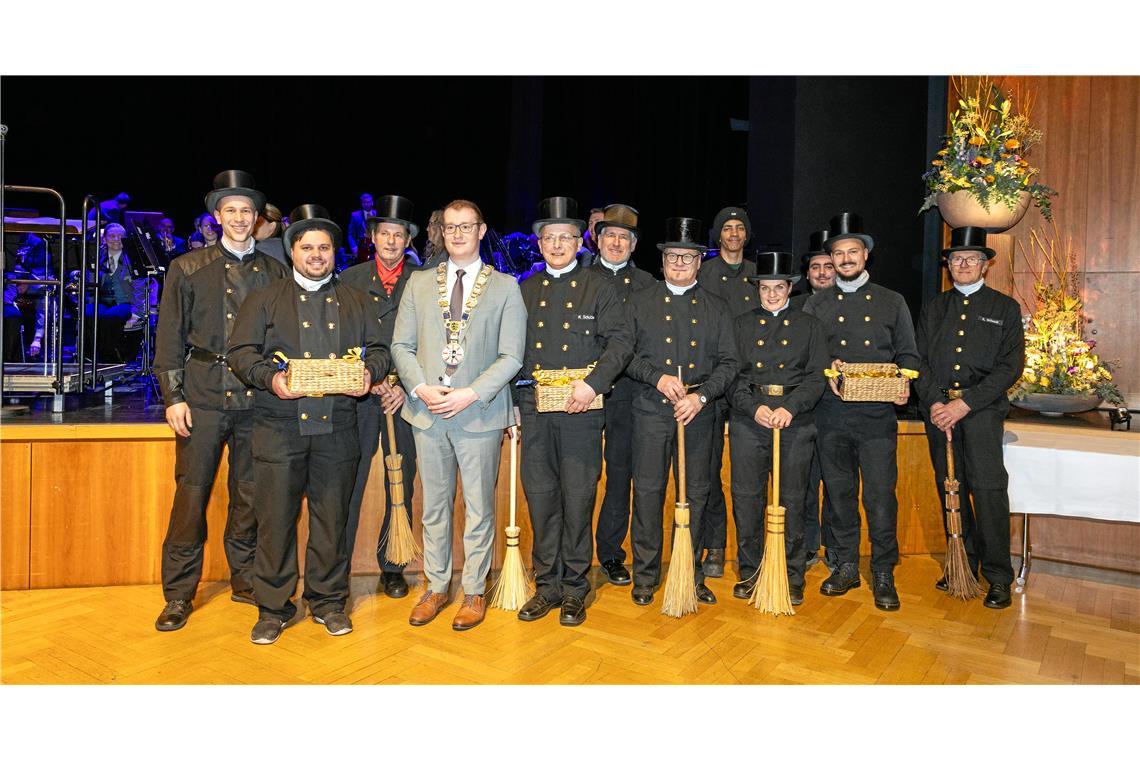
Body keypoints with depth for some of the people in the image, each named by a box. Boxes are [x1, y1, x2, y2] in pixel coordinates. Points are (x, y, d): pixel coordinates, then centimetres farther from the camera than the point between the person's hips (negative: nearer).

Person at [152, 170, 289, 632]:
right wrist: (173, 396, -3)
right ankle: (179, 594, 13)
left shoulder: (273, 273, 10)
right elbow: (169, 337, 4)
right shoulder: (188, 268, 7)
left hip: (256, 400, 2)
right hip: (202, 398, -1)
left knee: (250, 495, 8)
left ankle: (245, 580, 23)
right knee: (191, 495, 0)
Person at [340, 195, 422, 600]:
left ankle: (392, 566, 23)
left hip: (405, 397, 0)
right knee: (348, 485, 1)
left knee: (401, 485, 8)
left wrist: (406, 387, -9)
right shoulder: (350, 278, 8)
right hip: (359, 396, 0)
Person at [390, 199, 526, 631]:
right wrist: (421, 389, -10)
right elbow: (401, 345, 7)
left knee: (478, 509, 6)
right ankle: (436, 587, 28)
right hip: (428, 414, 3)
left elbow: (511, 357, -5)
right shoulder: (419, 283, 10)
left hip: (479, 415, -2)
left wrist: (471, 394, -16)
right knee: (434, 506, 13)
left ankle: (474, 592, 22)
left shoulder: (505, 287, 1)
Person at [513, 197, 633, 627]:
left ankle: (575, 590, 16)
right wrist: (512, 403, 6)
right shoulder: (525, 291, 15)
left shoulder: (599, 287, 5)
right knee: (540, 498, 8)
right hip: (534, 410, 3)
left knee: (578, 500, 2)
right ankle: (547, 585, 22)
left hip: (581, 411, -3)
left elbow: (621, 341, -4)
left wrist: (593, 383, -17)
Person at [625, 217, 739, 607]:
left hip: (699, 413, 1)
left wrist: (700, 395, -10)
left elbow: (729, 362, 5)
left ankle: (692, 575, 20)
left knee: (697, 493, 7)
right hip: (651, 410, -1)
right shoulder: (639, 302, 8)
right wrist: (658, 378, -12)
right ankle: (645, 575, 15)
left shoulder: (717, 308, 11)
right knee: (647, 491, 1)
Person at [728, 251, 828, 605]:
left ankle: (792, 576, 16)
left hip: (796, 421, -1)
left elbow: (816, 377, 2)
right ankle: (749, 572, 16)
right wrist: (754, 408, -11)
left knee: (792, 499, 4)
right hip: (749, 419, 1)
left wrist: (790, 408, -13)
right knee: (746, 497, 3)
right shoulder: (741, 324, 12)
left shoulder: (809, 325, 10)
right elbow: (732, 375, 4)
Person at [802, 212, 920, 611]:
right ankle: (846, 567, 22)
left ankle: (883, 574, 11)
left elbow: (908, 353, 11)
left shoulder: (892, 302, 11)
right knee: (839, 492, 8)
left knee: (881, 494, -3)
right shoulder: (815, 305, 11)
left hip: (878, 413, -1)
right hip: (832, 413, 1)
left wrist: (905, 384, -9)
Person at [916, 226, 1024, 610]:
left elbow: (1011, 365, -3)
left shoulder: (1004, 307, 6)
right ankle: (963, 564, 19)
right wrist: (935, 402, -7)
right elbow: (919, 359, 9)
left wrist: (965, 404, -13)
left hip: (982, 409, -3)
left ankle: (999, 577, 2)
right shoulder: (933, 307, 15)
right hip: (938, 408, 3)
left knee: (988, 488, -9)